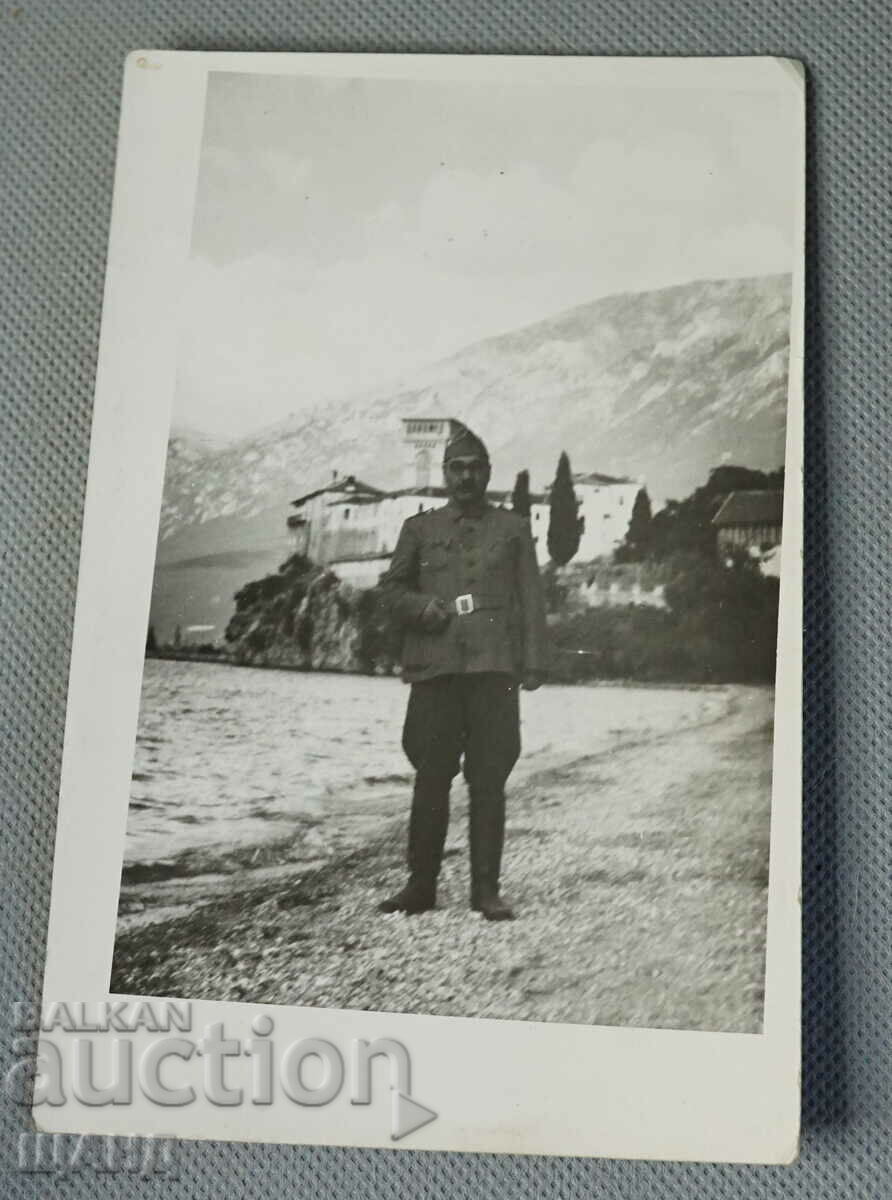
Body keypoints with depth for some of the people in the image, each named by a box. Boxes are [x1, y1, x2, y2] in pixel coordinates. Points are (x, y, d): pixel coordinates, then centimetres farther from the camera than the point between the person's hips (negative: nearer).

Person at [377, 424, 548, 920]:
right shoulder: (419, 528, 15)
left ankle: (486, 888, 8)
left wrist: (533, 663, -1)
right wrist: (420, 607, -3)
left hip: (494, 667, -1)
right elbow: (391, 585, 19)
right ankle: (421, 884, 12)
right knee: (430, 778, 2)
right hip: (434, 668, 1)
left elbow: (531, 600, 9)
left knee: (489, 781, 0)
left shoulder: (514, 528, 14)